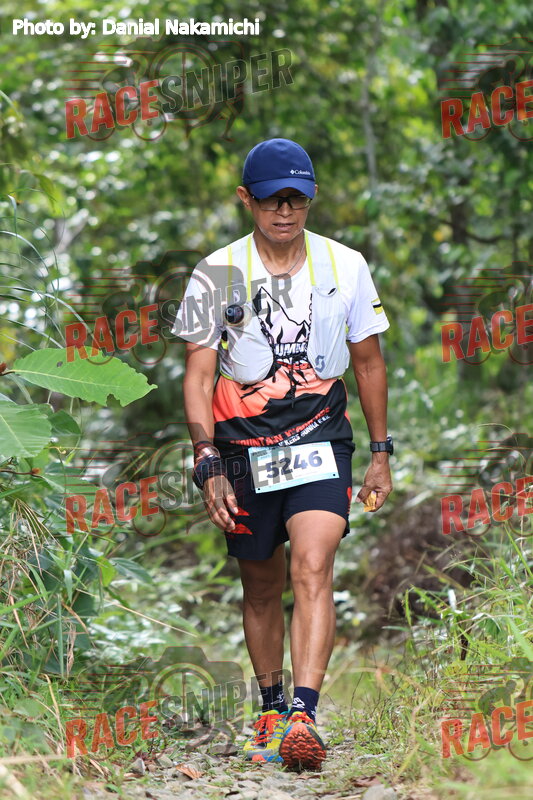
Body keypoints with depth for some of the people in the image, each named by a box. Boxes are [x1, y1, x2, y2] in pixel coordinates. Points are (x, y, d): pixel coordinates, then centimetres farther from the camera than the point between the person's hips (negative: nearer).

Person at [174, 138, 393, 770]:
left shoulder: (346, 266, 2)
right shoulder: (216, 274, -2)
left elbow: (368, 362, 13)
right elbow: (198, 375, -3)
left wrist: (380, 453, 13)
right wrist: (209, 464, -13)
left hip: (321, 440, -1)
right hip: (243, 447, 1)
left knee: (313, 568, -20)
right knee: (261, 586, 10)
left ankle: (304, 716, -27)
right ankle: (270, 710, 29)